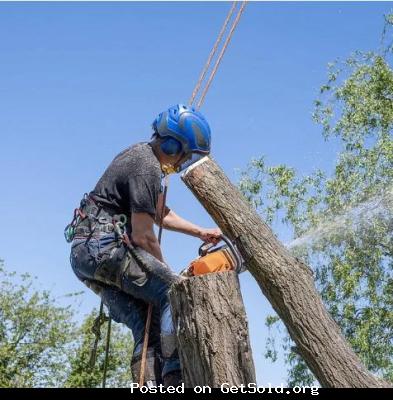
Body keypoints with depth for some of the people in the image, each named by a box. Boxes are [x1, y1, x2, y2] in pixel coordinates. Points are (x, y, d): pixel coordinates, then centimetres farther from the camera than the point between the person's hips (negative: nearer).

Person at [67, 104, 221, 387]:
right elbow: (143, 237, -14)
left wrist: (201, 232, 26)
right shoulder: (147, 168, -15)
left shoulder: (143, 154, 16)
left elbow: (160, 214, 29)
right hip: (105, 245, -10)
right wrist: (166, 274, 0)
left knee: (147, 325, 6)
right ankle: (175, 380, -20)